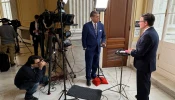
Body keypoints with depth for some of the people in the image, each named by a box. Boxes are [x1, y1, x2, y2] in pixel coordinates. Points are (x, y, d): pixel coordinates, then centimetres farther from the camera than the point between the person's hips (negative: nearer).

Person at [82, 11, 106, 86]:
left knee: (96, 64, 16)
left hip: (98, 48, 4)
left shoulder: (101, 25, 0)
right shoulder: (86, 26, -13)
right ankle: (88, 78, 26)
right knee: (89, 65, 7)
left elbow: (103, 36, 10)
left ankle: (93, 75, 40)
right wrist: (85, 48, -5)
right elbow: (84, 38, -8)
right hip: (89, 49, -4)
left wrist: (103, 42, -8)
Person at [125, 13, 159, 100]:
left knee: (142, 84, 7)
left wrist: (130, 52, -9)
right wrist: (134, 50, 6)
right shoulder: (153, 32, 5)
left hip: (144, 64, -10)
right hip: (148, 63, 10)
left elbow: (140, 52, -27)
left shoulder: (147, 34, -27)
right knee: (145, 83, 27)